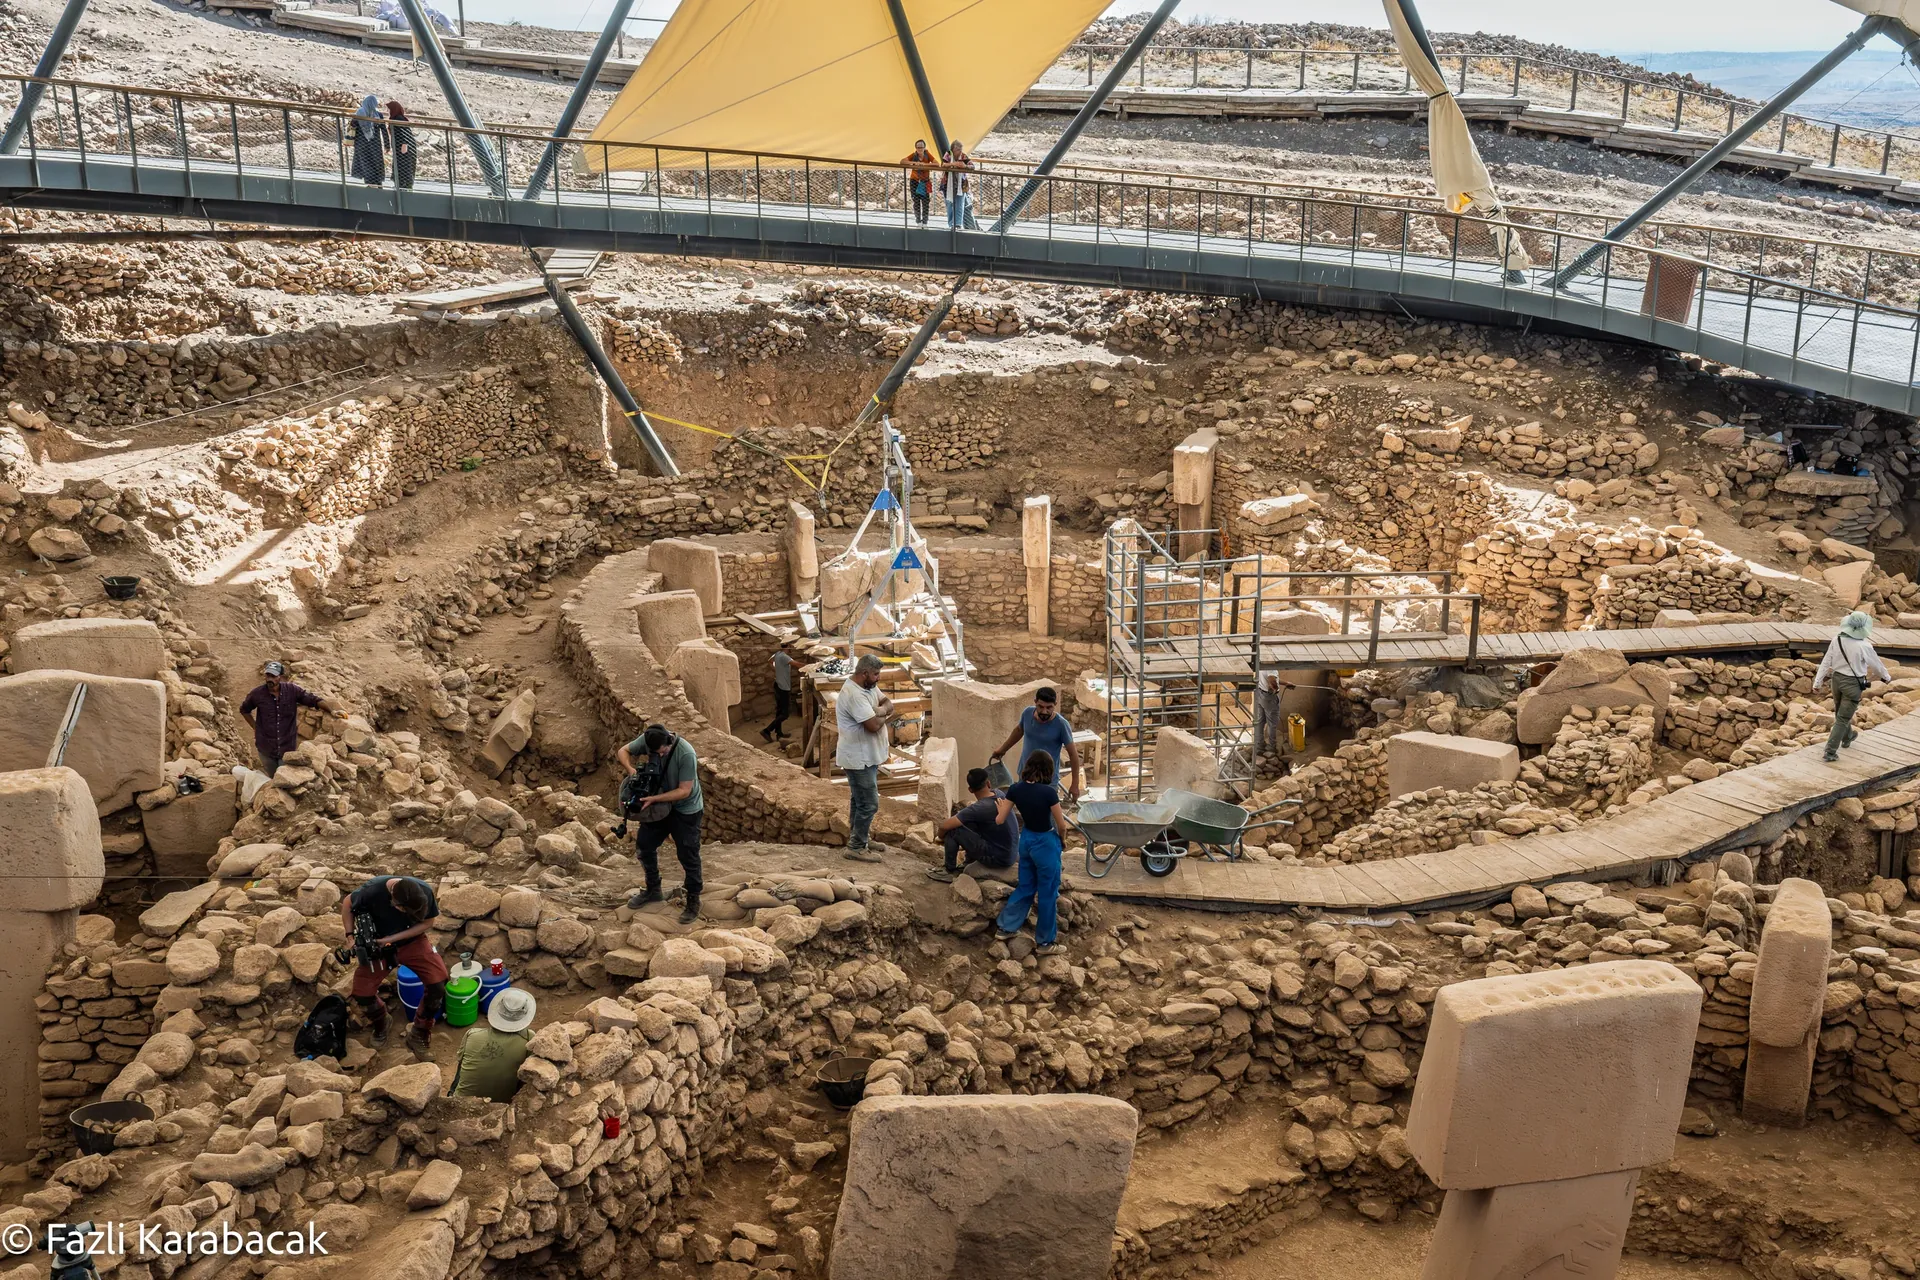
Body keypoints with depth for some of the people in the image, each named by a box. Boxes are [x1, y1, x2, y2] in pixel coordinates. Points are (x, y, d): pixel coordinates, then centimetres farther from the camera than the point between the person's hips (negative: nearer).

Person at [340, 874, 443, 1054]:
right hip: (377, 944, 0)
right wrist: (351, 936, -17)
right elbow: (347, 904, -10)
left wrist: (392, 938, -22)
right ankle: (379, 1024, 24)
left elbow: (426, 922, -13)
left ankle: (417, 1035, 3)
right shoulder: (373, 890, -32)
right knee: (361, 992, -12)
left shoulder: (425, 892, -29)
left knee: (438, 983, -18)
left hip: (412, 941, 0)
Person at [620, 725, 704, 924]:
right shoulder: (648, 740, -18)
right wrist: (632, 770, -23)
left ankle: (693, 901, 17)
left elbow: (684, 791, -28)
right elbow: (623, 751, -3)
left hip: (686, 810, -6)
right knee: (644, 845, 15)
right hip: (661, 805, 6)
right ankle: (653, 890, 34)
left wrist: (652, 799, -32)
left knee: (688, 856, 1)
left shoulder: (686, 754, -33)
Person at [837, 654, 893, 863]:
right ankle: (856, 848, 4)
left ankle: (858, 839, 33)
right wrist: (882, 716, -8)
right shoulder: (853, 694, -27)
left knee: (859, 800, 20)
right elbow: (874, 725, -30)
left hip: (866, 756, 10)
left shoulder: (868, 686, 5)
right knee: (869, 803, -5)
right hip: (859, 759, -10)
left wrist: (879, 711, -14)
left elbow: (888, 703, 7)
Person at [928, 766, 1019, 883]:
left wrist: (941, 837, 0)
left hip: (998, 858, -7)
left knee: (952, 830, -9)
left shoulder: (980, 808, -25)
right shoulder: (999, 794, -3)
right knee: (967, 821, 19)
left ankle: (949, 872, 8)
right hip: (1010, 854, 8)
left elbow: (944, 826, -21)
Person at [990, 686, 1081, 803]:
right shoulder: (1027, 713, -11)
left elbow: (1073, 754, -14)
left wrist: (1075, 784, -14)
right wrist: (1002, 749, 21)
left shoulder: (1061, 724, -23)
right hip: (1025, 776, 4)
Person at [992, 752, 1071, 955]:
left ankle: (1004, 927, 30)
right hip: (1046, 844, -6)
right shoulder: (1048, 792, -23)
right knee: (1048, 893, 9)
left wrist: (1001, 804, 22)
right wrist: (1063, 841, 8)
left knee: (1026, 887, 23)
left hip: (1026, 840, 6)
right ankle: (1044, 943, 18)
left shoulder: (1015, 789, -8)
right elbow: (1061, 825, -12)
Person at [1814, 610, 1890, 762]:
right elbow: (1876, 664, -4)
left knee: (1840, 712, 26)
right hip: (1853, 684, -5)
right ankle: (1830, 751, -2)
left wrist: (1818, 682, 2)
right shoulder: (1864, 646, -21)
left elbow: (1826, 662, -6)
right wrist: (1886, 676, 16)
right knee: (1842, 718, 1)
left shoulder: (1837, 640, -12)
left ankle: (1847, 738, 51)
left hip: (1837, 680, 5)